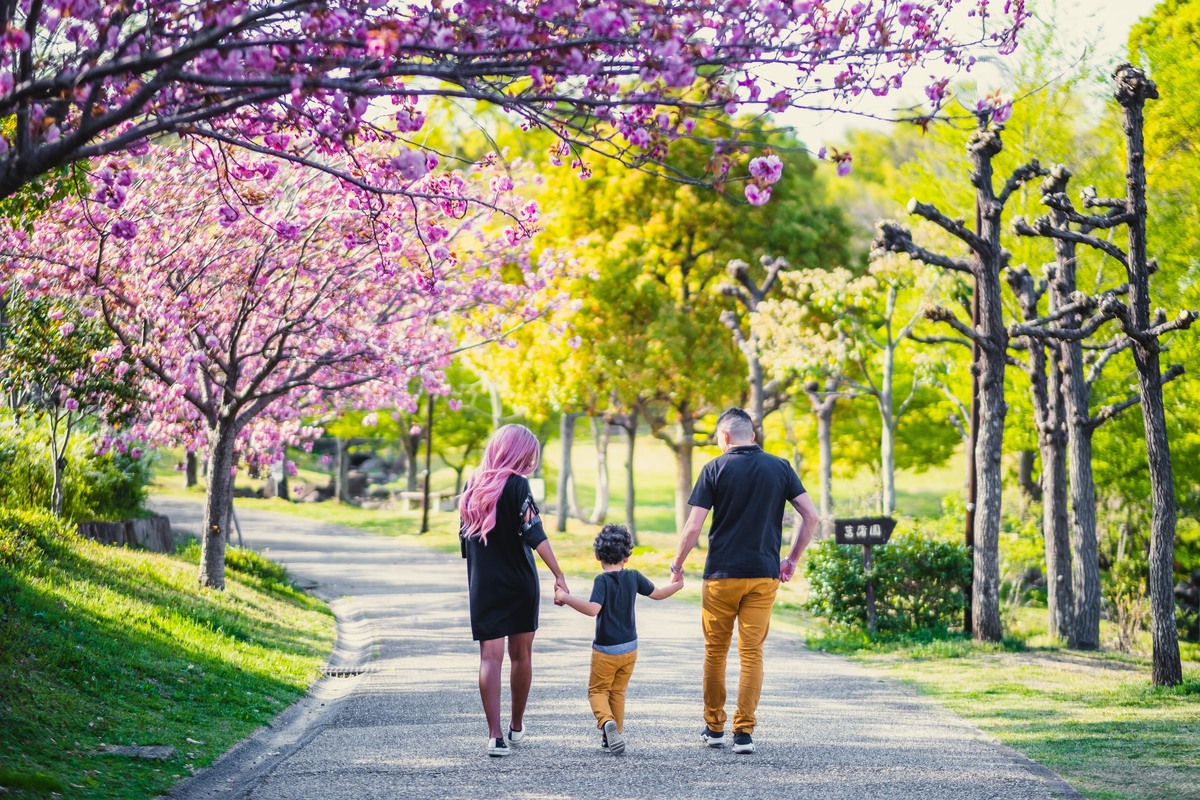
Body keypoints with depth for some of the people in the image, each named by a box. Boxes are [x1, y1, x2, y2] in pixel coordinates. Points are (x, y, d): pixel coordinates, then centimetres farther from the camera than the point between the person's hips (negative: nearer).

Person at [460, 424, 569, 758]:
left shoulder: (473, 485, 6)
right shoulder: (515, 484, -10)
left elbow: (466, 535, 12)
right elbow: (534, 535, -18)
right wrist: (559, 576, -18)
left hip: (483, 586, 3)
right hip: (519, 584, -3)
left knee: (490, 656, -3)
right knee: (521, 654, 14)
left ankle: (495, 735, -14)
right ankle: (517, 726, 27)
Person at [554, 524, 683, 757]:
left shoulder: (602, 580, -17)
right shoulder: (633, 577, 0)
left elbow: (593, 609, -30)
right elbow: (657, 594, 15)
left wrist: (565, 598, -26)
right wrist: (677, 585, 34)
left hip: (606, 650, -5)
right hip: (630, 648, 5)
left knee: (597, 690, 3)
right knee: (618, 692, 17)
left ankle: (607, 721, -24)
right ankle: (614, 735, 19)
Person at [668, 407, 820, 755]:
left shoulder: (716, 469, -5)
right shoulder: (780, 468, 3)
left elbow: (693, 527, -9)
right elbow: (811, 516, 1)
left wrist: (676, 566, 5)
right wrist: (792, 560, 11)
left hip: (722, 574, -2)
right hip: (764, 574, 2)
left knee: (715, 651, 13)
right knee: (752, 653, 4)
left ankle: (714, 727, 20)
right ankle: (744, 732, -3)